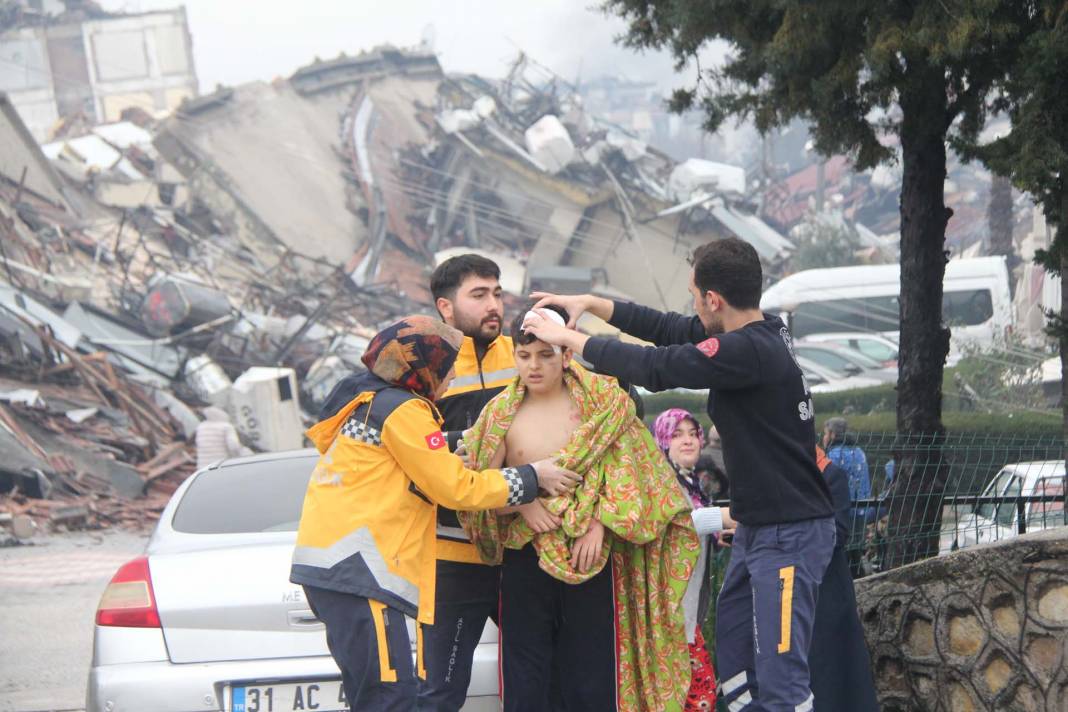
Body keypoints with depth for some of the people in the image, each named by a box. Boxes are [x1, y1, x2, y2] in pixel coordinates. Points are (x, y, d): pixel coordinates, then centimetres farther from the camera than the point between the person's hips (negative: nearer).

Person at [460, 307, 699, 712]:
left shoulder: (600, 401, 2)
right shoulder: (502, 413, 6)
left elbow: (622, 471, -2)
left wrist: (598, 526, -13)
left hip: (590, 555, -1)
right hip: (525, 556, 2)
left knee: (592, 673, 1)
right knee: (524, 678, 3)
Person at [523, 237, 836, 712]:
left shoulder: (749, 351, -22)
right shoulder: (760, 335, 7)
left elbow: (655, 367, -20)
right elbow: (666, 329, 15)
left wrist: (569, 338, -10)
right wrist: (589, 304, 11)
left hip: (790, 533, -10)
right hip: (757, 526, 10)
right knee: (732, 653, 16)